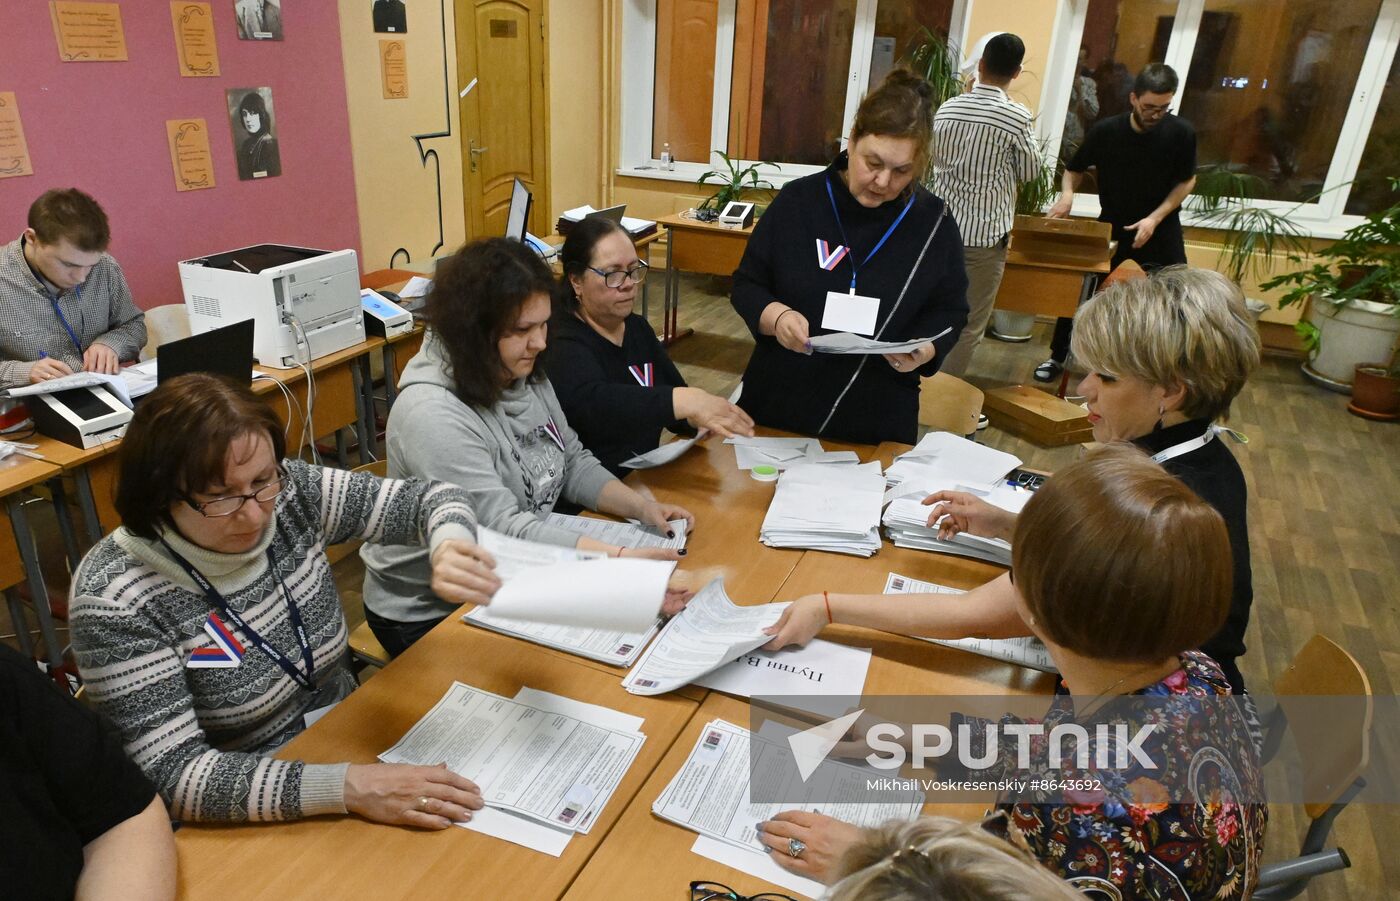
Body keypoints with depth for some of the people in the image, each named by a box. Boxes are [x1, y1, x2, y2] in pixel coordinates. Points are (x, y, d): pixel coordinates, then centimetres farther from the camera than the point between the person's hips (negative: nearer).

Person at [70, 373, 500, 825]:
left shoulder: (290, 495, -10)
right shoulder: (116, 599, -22)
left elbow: (427, 497, -5)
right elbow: (171, 774, -24)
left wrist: (449, 547, -29)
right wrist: (345, 786, -34)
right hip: (242, 824, -5)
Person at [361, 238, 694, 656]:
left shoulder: (526, 376, -1)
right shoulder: (432, 415, -27)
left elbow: (573, 463, 6)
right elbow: (504, 531, -32)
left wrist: (643, 508, -10)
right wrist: (620, 557, -39)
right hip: (430, 615, -7)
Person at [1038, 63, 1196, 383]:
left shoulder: (1181, 133, -13)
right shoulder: (1105, 131, -12)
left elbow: (1187, 181, -2)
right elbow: (1073, 170, 2)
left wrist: (1155, 218, -15)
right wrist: (1067, 194, -19)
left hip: (1160, 233, 0)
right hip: (1111, 229, 0)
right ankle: (1058, 357, 18)